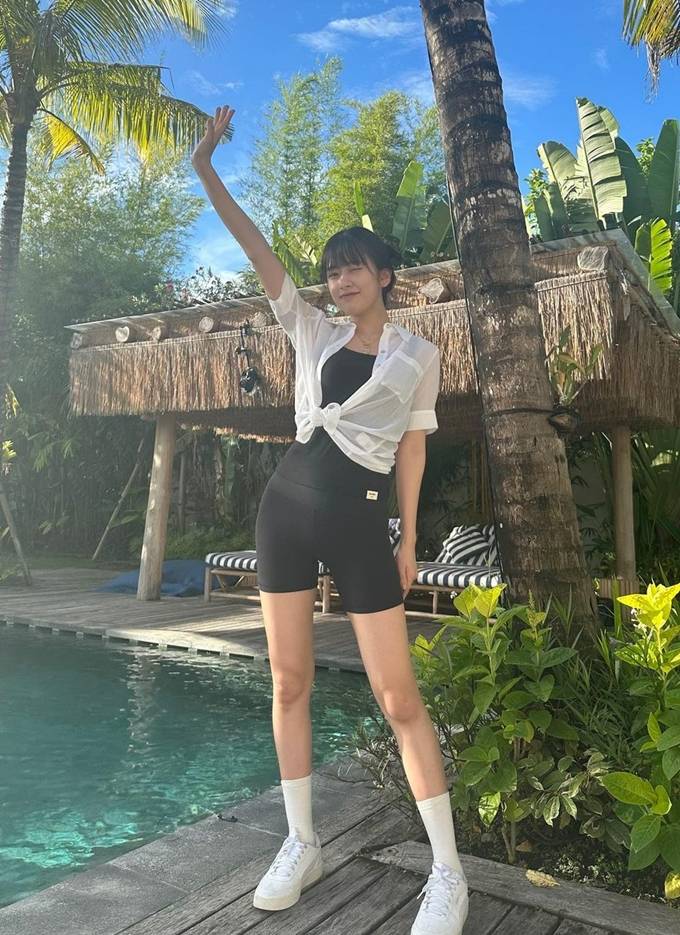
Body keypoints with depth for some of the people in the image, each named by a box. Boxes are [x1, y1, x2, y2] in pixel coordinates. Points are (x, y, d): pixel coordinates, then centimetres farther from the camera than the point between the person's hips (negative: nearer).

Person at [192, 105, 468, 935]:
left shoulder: (418, 354, 5)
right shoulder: (312, 331, 12)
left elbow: (411, 446, 4)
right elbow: (256, 249, 8)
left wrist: (408, 539, 1)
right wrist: (206, 169, 3)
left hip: (359, 519, -4)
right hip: (287, 506, 4)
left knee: (397, 695, -4)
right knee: (289, 681, 7)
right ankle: (300, 844, 24)